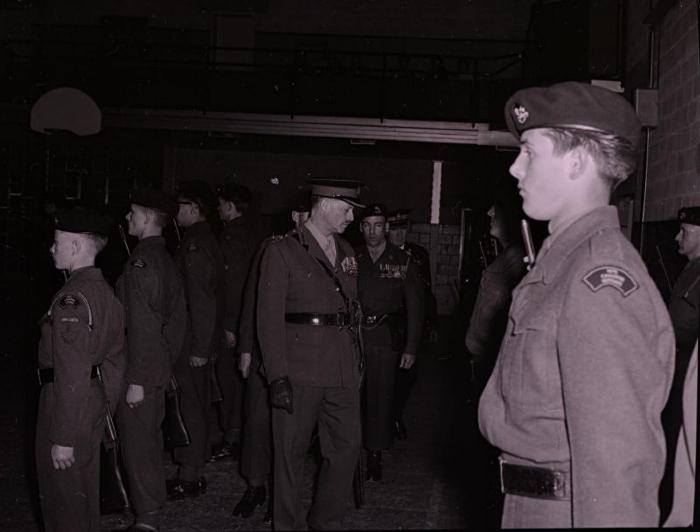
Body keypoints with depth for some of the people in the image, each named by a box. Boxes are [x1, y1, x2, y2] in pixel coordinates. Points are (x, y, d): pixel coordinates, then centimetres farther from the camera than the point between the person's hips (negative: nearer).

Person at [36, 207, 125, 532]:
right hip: (95, 400, 9)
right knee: (85, 489, 22)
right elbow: (115, 354, 11)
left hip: (67, 402, -9)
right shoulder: (104, 290, 6)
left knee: (61, 493, 6)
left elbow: (72, 375, -25)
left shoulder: (71, 299, -22)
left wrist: (63, 438, -21)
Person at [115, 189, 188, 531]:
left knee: (137, 442, 0)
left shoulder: (141, 261, -19)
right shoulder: (165, 258, 11)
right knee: (149, 437, 20)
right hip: (159, 368, 9)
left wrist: (135, 380, -21)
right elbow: (176, 318, 15)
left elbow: (142, 325, -23)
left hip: (140, 371, -9)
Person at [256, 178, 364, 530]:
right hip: (299, 372, -6)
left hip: (343, 370, 6)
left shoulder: (346, 252, 14)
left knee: (347, 447, 10)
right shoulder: (282, 251, -5)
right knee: (291, 452, 5)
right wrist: (277, 376, -14)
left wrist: (356, 361, 10)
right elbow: (269, 319, -9)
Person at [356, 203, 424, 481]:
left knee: (381, 396, 2)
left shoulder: (402, 261, 4)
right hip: (353, 336, 1)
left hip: (386, 339, -1)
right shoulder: (352, 259, 7)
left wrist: (411, 348, -2)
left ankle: (375, 455, 14)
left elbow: (414, 307, 4)